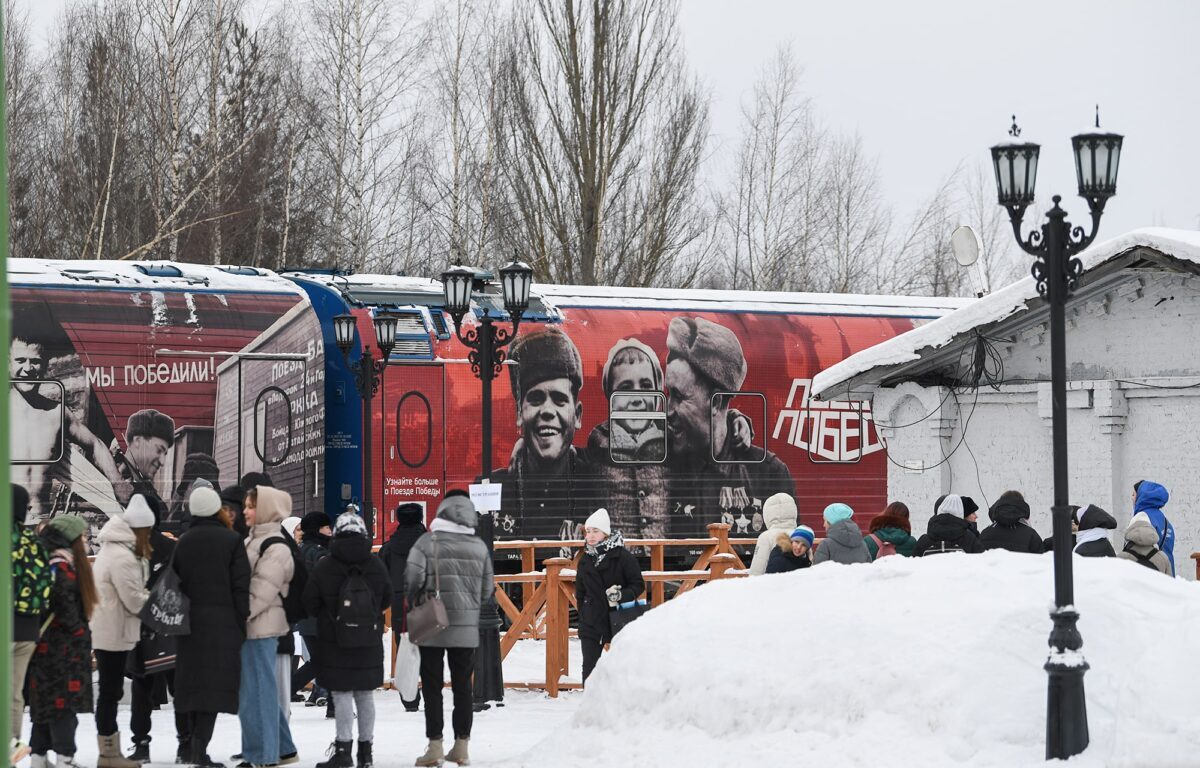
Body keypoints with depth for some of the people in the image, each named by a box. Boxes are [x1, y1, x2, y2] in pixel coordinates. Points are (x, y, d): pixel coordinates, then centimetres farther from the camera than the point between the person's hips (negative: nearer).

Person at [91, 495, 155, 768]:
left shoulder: (112, 549, 15)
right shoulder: (123, 557, -20)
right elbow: (134, 600, -19)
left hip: (106, 631, 11)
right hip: (113, 633, -11)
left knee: (110, 691, 14)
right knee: (110, 691, -4)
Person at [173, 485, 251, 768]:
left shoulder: (183, 542, 7)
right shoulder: (231, 540, -5)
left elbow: (175, 582, 8)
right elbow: (241, 585, -7)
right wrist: (242, 622, -1)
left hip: (190, 621, 4)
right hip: (222, 622, -4)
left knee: (192, 681, 14)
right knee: (215, 683, -4)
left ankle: (188, 742, 18)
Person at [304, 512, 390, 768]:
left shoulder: (324, 567, -10)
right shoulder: (376, 567, -2)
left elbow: (310, 604, -4)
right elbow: (386, 600, 8)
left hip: (335, 642, -3)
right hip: (370, 641, 3)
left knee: (342, 695, -1)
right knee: (365, 695, 10)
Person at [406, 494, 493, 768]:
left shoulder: (427, 542, -9)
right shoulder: (479, 546, 2)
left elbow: (412, 580, -13)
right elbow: (487, 589, 7)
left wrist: (415, 604, 6)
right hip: (467, 628, 3)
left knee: (432, 686, 3)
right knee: (462, 686, 11)